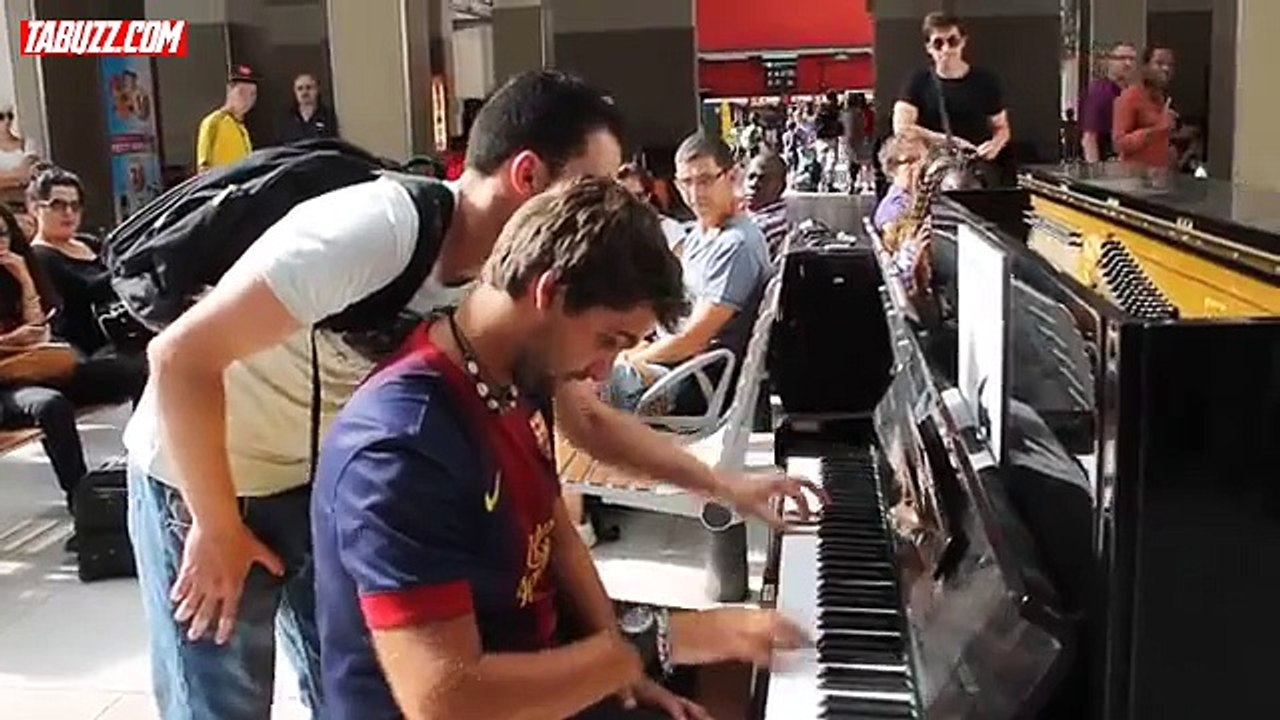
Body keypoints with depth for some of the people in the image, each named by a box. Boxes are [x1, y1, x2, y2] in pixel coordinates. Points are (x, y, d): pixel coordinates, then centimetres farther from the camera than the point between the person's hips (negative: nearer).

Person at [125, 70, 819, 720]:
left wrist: (725, 486, -2)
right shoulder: (375, 232, -34)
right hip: (202, 473, -6)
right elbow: (182, 355, -30)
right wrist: (218, 528, -22)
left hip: (324, 474, 6)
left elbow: (587, 420, 2)